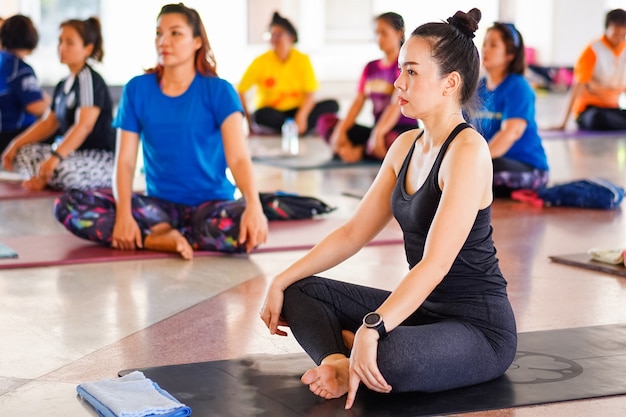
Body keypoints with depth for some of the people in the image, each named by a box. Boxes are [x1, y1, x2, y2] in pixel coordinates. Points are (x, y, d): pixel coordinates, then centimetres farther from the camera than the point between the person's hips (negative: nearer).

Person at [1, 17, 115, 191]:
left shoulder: (88, 79, -13)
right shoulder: (64, 85, 16)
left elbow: (84, 125, -25)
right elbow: (49, 123, 19)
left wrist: (55, 157, -35)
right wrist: (16, 144, 8)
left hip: (103, 159, -9)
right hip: (75, 154, 9)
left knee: (63, 170, -36)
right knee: (22, 153, -1)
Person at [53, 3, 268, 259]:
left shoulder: (218, 91, -5)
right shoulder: (137, 89, 3)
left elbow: (238, 157, -17)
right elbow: (125, 160, -2)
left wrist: (254, 205, -37)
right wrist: (124, 214, -21)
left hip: (210, 204, -3)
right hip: (158, 203, 3)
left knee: (247, 230, -38)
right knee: (68, 205, -18)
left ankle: (154, 236, -18)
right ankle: (166, 235, -25)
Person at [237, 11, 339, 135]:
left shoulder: (302, 60, -3)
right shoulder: (261, 61, -8)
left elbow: (310, 94, -8)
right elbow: (240, 91, -9)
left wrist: (301, 116, -25)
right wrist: (249, 121, -15)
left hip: (297, 110, 2)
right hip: (272, 112, -2)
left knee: (332, 105, -20)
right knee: (262, 115, -37)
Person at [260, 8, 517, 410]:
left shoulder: (467, 151, -20)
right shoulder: (406, 147, 7)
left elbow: (436, 263, -29)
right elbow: (353, 233, 10)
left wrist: (372, 329, -39)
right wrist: (281, 282, 4)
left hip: (478, 327, -9)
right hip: (422, 308, 9)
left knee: (387, 359, -39)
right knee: (299, 290, 6)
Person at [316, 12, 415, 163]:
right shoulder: (371, 67, 15)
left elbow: (397, 104, -18)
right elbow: (358, 102, 6)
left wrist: (377, 133, -30)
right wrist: (341, 130, -9)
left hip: (403, 130, -7)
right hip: (377, 130, 7)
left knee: (391, 141, -42)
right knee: (325, 120, -2)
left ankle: (359, 152, -17)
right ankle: (346, 148, -27)